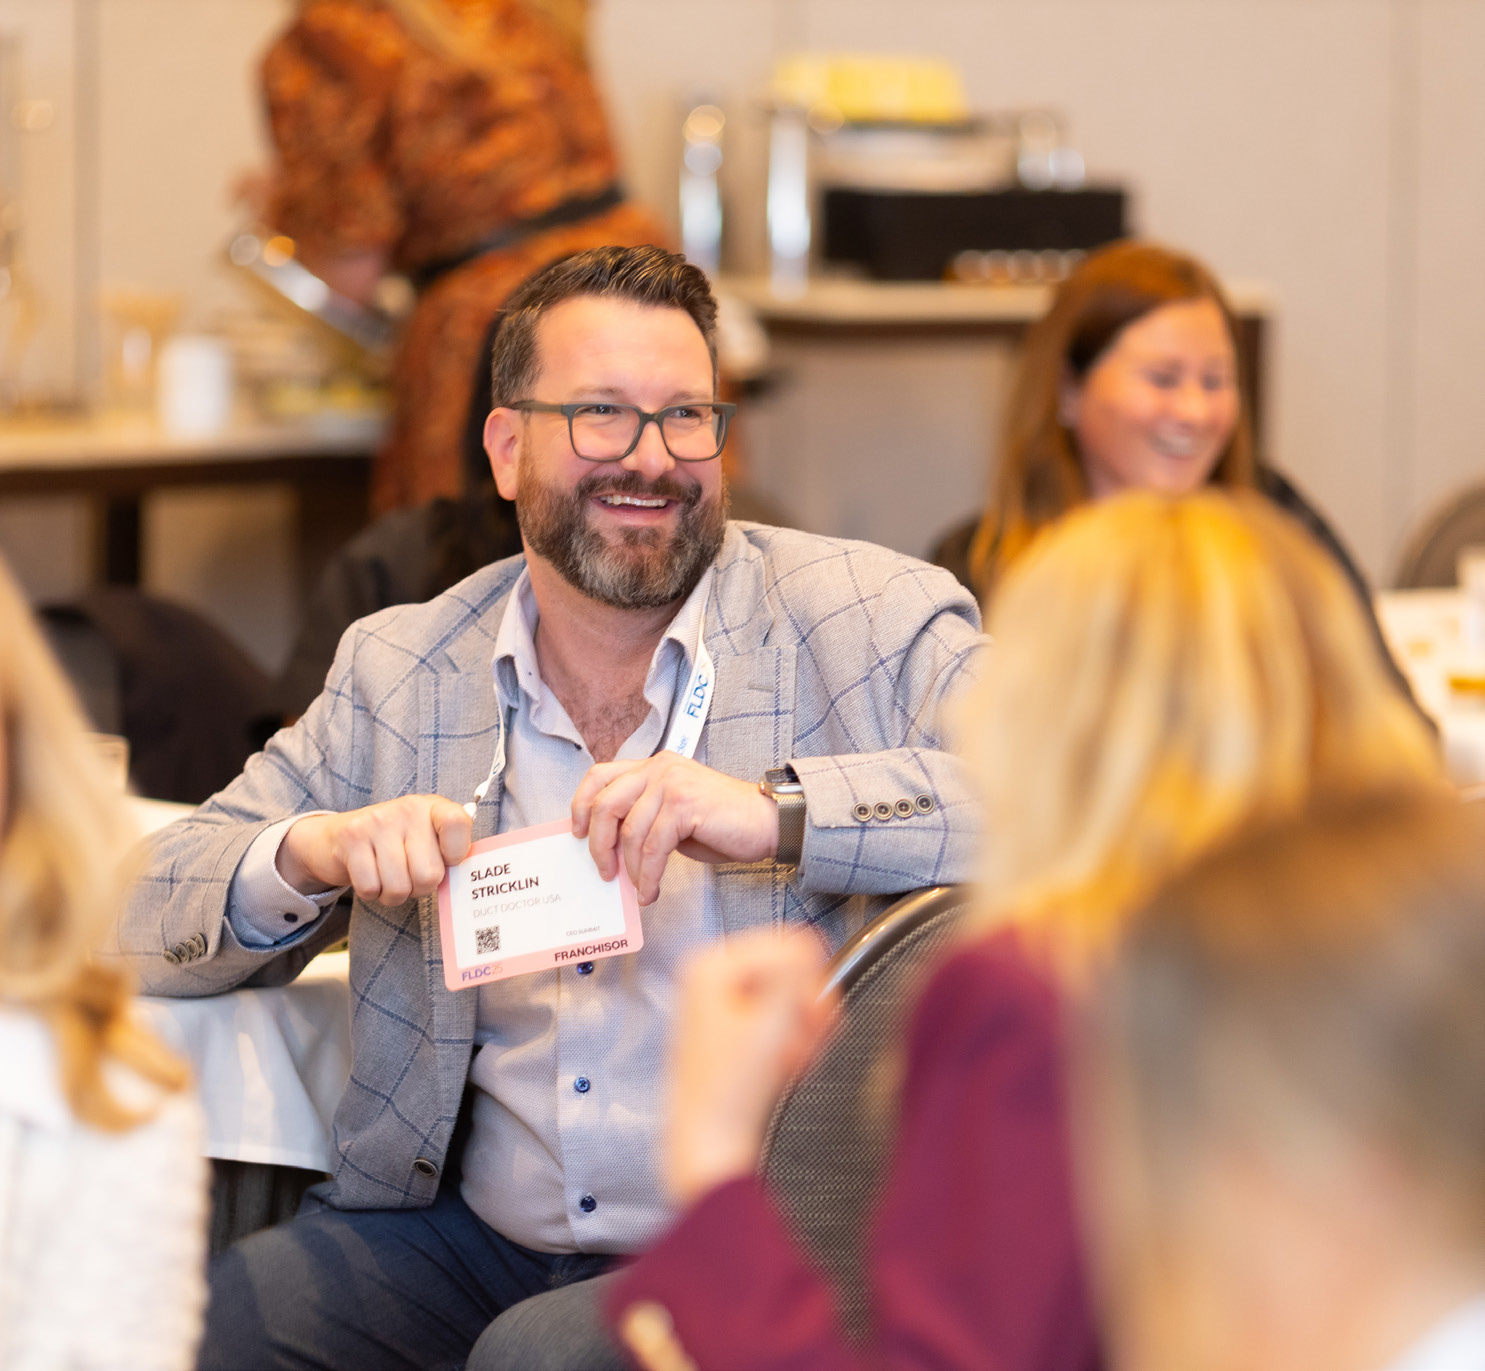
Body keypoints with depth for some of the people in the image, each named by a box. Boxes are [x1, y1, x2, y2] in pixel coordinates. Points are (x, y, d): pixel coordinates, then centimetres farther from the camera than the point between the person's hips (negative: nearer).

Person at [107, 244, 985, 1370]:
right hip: (471, 1231, 5)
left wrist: (779, 812, -30)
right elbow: (148, 926, 10)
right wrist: (308, 854, -13)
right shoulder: (397, 674, 10)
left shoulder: (874, 622, -3)